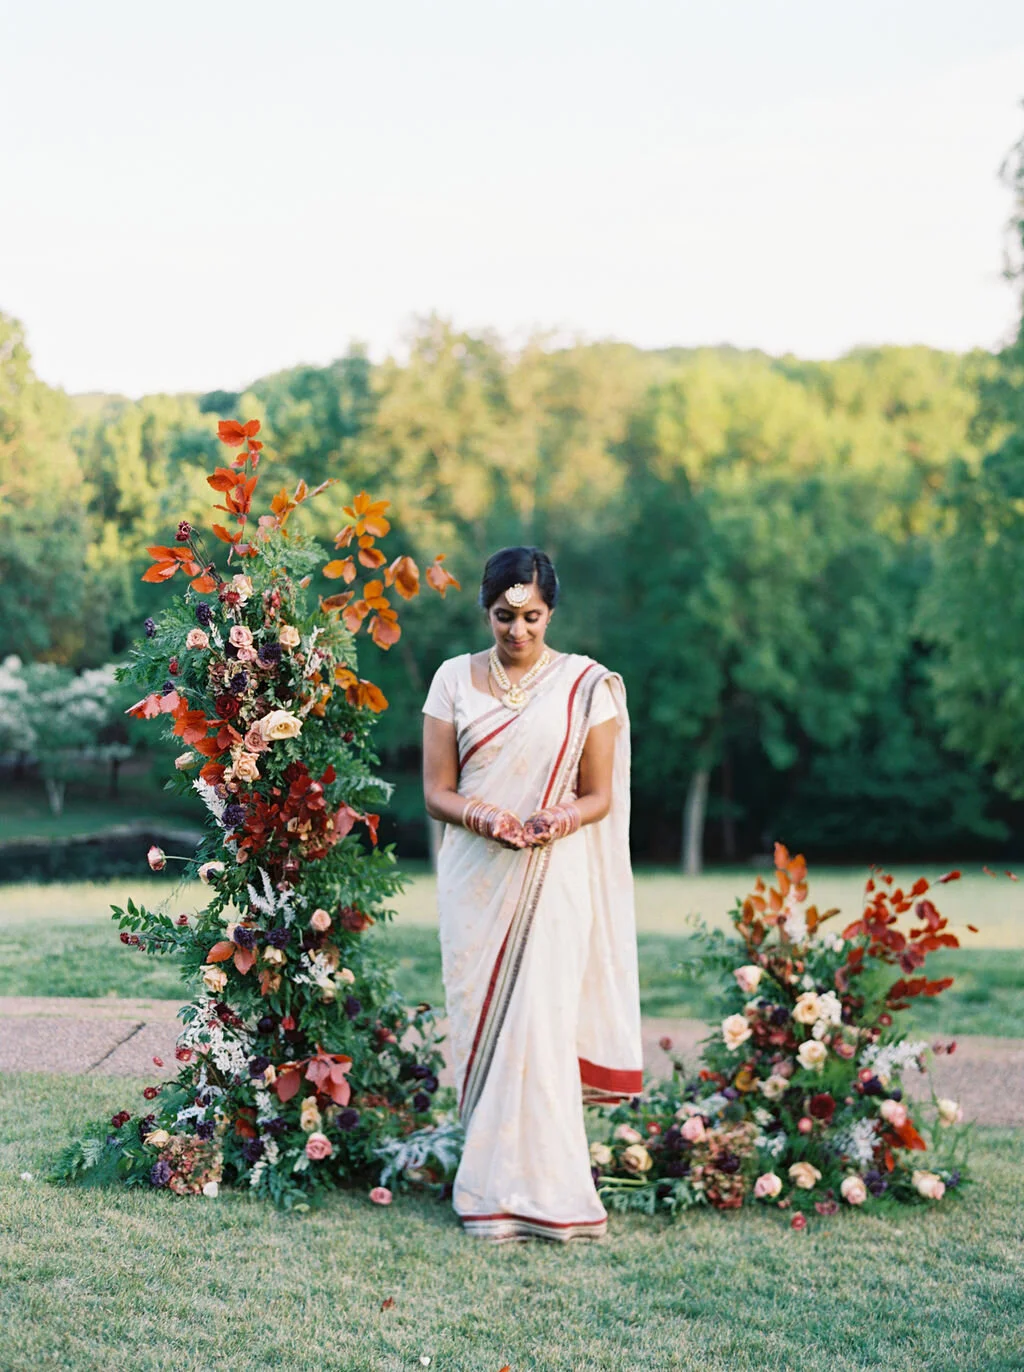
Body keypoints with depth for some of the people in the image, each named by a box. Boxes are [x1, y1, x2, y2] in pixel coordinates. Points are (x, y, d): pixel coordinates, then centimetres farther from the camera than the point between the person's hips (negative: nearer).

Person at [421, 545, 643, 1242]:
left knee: (538, 1025, -10)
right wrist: (481, 815, -16)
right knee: (481, 1022, 1)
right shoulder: (455, 680, 7)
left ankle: (539, 1190, -4)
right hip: (475, 877, 2)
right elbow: (437, 790, 4)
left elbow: (599, 794, 4)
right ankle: (491, 1181, 10)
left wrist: (560, 821, -18)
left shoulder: (587, 684, 3)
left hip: (554, 877, -2)